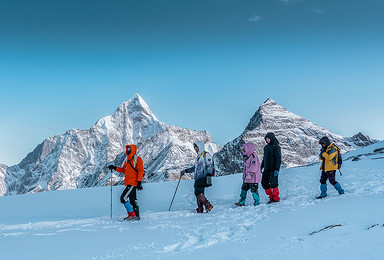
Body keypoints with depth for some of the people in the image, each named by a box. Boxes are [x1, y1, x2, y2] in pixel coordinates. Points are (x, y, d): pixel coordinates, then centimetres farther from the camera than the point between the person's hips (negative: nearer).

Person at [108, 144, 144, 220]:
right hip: (129, 183, 8)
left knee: (123, 198, -14)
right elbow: (124, 170, 25)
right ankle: (136, 216, 18)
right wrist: (115, 168, 14)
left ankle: (132, 215, -9)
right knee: (132, 200, 11)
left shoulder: (138, 159, -7)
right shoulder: (127, 160, 16)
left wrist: (139, 182, -19)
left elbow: (140, 171, -12)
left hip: (133, 183, -8)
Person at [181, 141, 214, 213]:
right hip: (197, 178, 8)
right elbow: (194, 167, 32)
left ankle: (208, 206, -17)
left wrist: (208, 175, -20)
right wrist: (186, 171, 28)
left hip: (203, 178, -8)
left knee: (199, 192, -19)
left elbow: (210, 166, -10)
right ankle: (200, 210, 2)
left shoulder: (206, 155, -2)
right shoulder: (198, 156, 25)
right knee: (197, 193, 2)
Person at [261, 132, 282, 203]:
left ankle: (276, 198, 6)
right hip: (266, 169, 8)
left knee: (273, 183, -6)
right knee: (264, 183, 5)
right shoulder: (266, 147, 14)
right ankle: (271, 196, 15)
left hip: (273, 169, -8)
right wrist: (261, 167, 19)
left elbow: (278, 159, -13)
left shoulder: (276, 147, -9)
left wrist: (277, 169, -20)